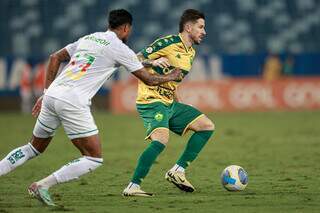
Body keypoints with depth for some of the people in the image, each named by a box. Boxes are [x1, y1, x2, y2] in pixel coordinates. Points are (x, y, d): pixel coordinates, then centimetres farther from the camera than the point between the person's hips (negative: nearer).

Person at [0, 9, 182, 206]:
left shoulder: (88, 38, 21)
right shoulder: (120, 48, 2)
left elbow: (55, 58, 22)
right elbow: (149, 80, 8)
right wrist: (171, 77, 28)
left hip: (52, 95, 7)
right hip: (73, 102, -7)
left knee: (34, 148, 25)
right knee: (94, 159, 0)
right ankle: (43, 185, -10)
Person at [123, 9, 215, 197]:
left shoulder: (191, 53, 14)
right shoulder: (168, 43, -12)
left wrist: (177, 101, 21)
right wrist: (153, 62, -32)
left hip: (170, 103, 9)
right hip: (151, 101, -9)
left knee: (207, 126, 6)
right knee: (161, 139, -31)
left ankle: (177, 171, 3)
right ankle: (133, 186, -27)